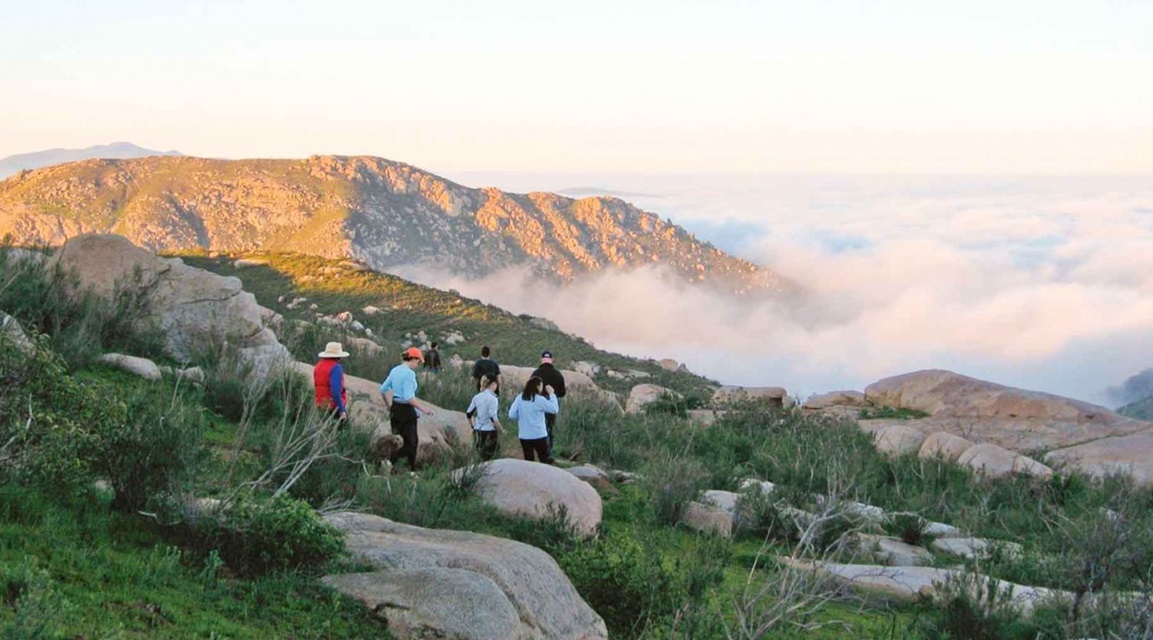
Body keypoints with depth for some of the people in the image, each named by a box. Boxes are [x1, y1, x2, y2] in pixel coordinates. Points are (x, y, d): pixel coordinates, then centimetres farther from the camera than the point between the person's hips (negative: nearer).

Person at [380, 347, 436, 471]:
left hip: (395, 409, 8)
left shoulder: (395, 370, 8)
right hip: (406, 410, -8)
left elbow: (383, 389, 16)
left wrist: (388, 406, 27)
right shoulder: (409, 373, -18)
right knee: (410, 442, 2)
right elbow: (409, 397, -25)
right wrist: (423, 409, -21)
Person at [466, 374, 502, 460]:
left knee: (482, 458, 17)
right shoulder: (492, 399, -15)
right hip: (490, 432, -6)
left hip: (478, 431, 6)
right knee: (490, 460, 5)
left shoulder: (476, 397, 4)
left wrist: (473, 427, 18)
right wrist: (500, 430, -11)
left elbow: (469, 414, 7)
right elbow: (493, 418, -21)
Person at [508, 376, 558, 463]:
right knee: (545, 461, 8)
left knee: (528, 461, 11)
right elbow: (554, 409, -3)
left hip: (524, 436, 4)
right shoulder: (540, 399, -12)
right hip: (539, 436, -4)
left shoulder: (520, 398, -1)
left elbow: (511, 414, -2)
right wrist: (551, 394, 6)